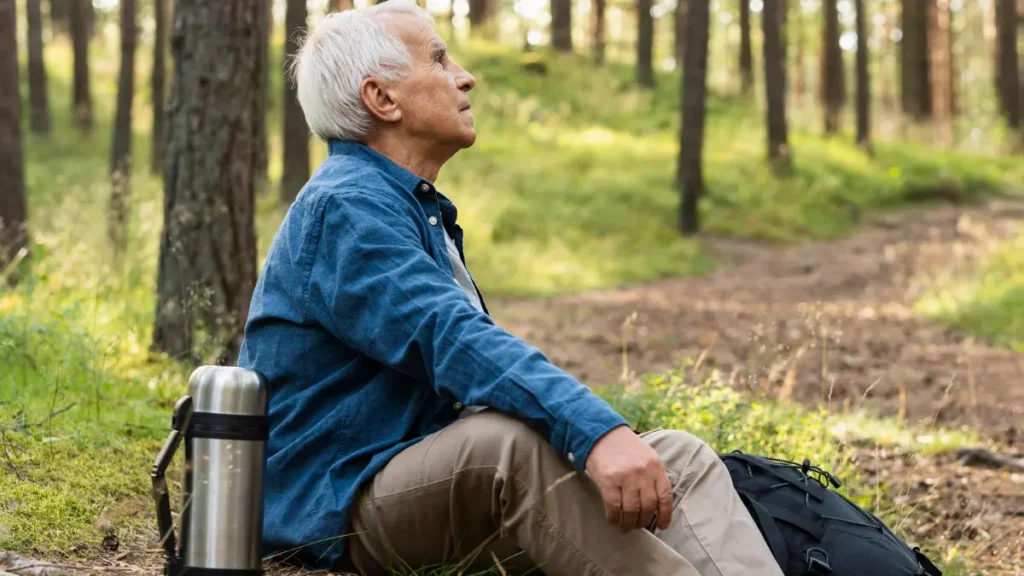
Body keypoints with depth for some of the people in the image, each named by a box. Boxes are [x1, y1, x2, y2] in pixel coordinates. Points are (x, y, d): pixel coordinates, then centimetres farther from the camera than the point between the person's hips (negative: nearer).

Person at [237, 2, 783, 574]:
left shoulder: (420, 209, 21)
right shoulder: (345, 207, -13)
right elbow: (451, 338, -29)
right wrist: (598, 431, -42)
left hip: (444, 479, 10)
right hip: (341, 503, -10)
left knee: (680, 456, -8)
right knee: (516, 441, -39)